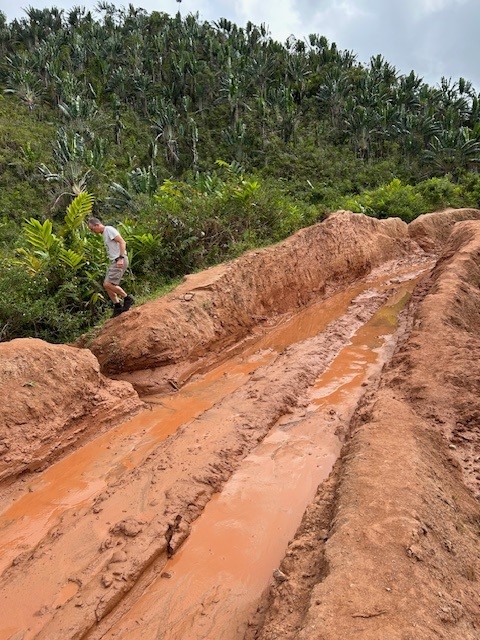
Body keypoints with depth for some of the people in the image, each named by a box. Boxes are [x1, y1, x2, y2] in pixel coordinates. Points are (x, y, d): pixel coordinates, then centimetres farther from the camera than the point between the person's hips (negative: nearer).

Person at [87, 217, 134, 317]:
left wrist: (121, 258, -25)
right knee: (106, 285, 6)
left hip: (120, 261, -10)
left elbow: (122, 242, -17)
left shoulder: (109, 229, -7)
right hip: (114, 261, 10)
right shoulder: (104, 234, 22)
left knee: (108, 284, -16)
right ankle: (117, 306, 12)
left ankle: (127, 298, -2)